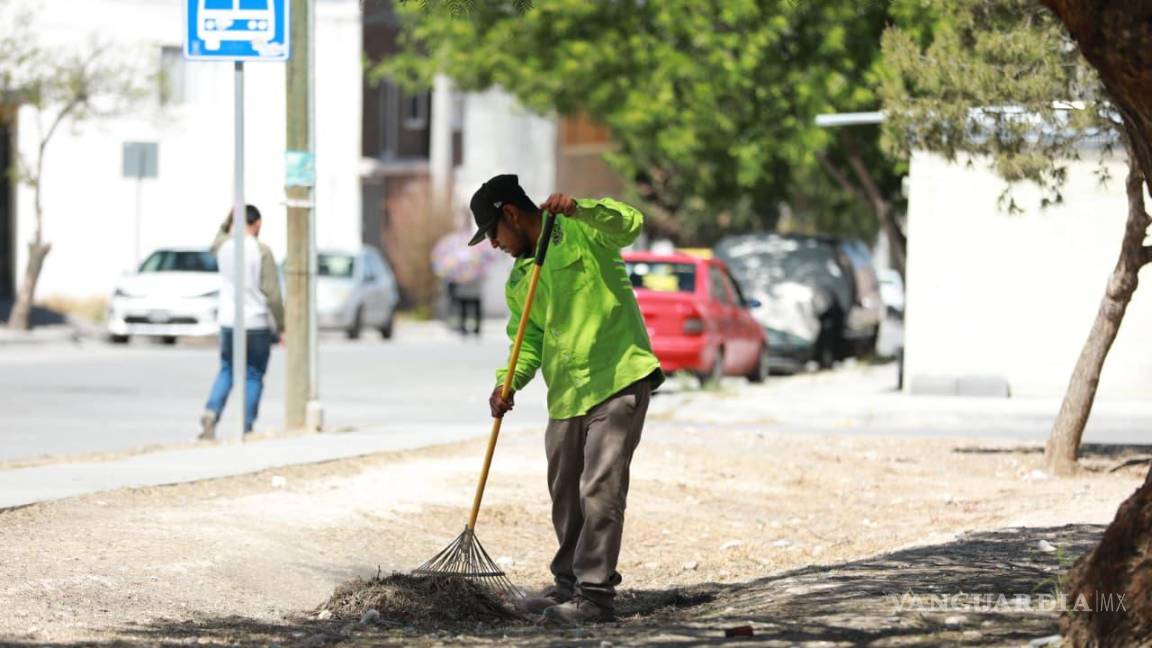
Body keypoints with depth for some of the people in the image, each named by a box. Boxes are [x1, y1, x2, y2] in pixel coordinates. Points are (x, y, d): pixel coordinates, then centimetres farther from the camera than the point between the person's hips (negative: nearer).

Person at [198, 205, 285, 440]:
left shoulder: (224, 246, 2)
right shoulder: (261, 251, -11)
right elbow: (272, 294, -12)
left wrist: (230, 217, 27)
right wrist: (280, 327, -5)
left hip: (228, 323, 4)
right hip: (256, 324, -4)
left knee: (226, 372, 16)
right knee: (253, 377, 4)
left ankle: (211, 412, -6)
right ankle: (246, 428, 2)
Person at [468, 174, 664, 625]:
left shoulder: (579, 229, -5)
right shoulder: (517, 281, 15)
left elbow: (628, 224, -23)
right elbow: (528, 341, 16)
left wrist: (578, 211, -38)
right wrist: (509, 383, -2)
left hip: (619, 380, -8)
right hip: (566, 393, 8)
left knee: (600, 489, -13)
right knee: (565, 493, 17)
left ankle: (596, 595, -12)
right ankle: (570, 583, 32)